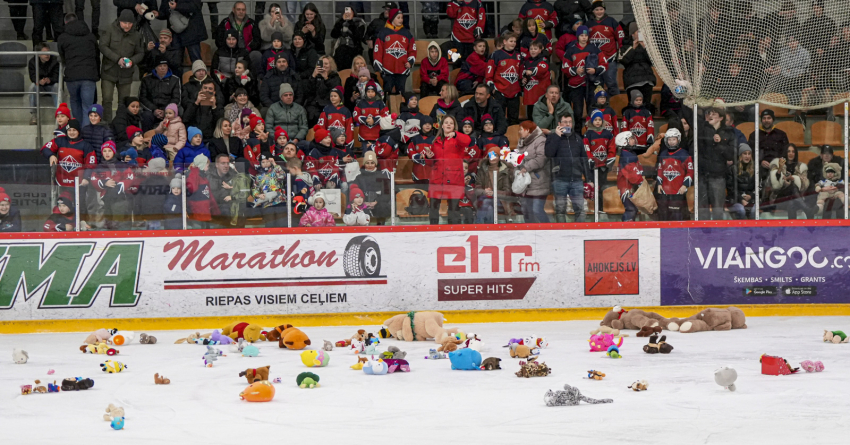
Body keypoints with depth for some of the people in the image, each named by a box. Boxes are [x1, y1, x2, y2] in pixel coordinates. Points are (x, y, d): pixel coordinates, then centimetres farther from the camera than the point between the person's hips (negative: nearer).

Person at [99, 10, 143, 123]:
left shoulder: (136, 35, 4)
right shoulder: (110, 30, -5)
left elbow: (140, 53, 10)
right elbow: (103, 47, -10)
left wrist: (132, 61, -13)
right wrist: (117, 58, -20)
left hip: (126, 74, 2)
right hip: (109, 72, -2)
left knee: (124, 101, 5)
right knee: (107, 100, -7)